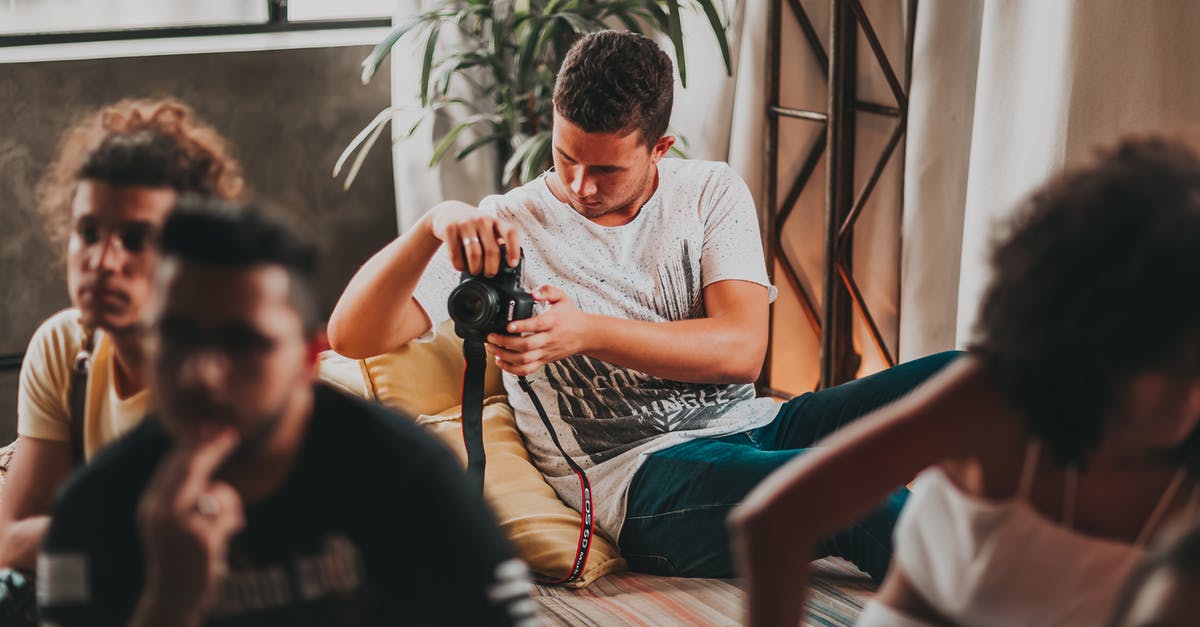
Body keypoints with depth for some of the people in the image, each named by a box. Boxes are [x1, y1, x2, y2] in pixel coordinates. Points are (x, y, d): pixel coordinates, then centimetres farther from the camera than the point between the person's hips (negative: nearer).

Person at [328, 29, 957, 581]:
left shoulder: (710, 191, 11)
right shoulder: (504, 230, 3)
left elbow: (741, 349, -3)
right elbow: (352, 336, -7)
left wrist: (587, 332, -17)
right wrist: (434, 224, -25)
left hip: (752, 426, 5)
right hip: (642, 473, -5)